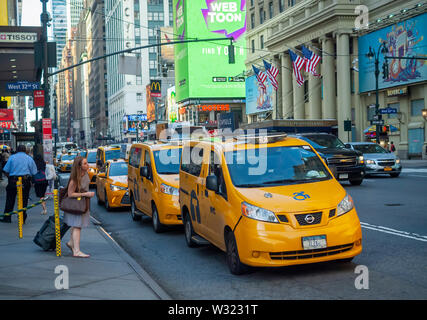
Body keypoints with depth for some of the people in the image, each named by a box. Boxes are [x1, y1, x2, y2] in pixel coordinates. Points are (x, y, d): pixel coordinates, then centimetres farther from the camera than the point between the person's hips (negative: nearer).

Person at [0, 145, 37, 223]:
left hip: (13, 181, 0)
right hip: (26, 182, 1)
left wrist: (9, 177, 13)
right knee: (24, 200, 7)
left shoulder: (12, 157, 3)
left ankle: (7, 218, 12)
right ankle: (22, 219, 8)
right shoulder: (29, 158, 6)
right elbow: (34, 172, 2)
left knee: (10, 200, 9)